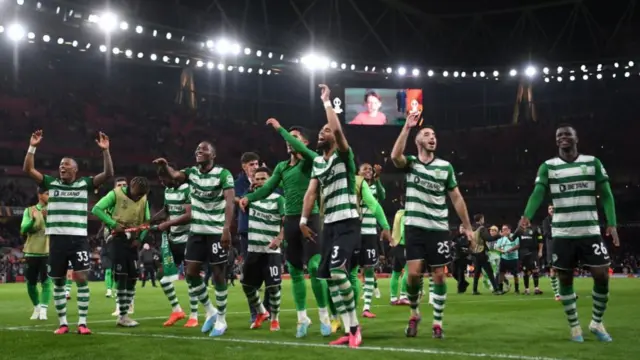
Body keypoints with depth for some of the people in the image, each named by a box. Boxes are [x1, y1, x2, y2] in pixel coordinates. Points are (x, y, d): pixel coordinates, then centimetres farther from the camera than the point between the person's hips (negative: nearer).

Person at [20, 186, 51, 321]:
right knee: (30, 284, 8)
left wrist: (46, 218, -23)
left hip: (48, 252, -2)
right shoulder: (29, 210, 6)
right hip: (31, 252, 2)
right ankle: (36, 307, 26)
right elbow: (23, 230, -3)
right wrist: (33, 220, -20)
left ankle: (43, 310, -7)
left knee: (46, 282, -9)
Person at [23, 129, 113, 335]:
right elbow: (28, 169, 4)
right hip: (57, 239, 2)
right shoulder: (51, 183, 10)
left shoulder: (85, 184, 4)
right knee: (58, 282, 7)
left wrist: (105, 151, -15)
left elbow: (108, 174, -6)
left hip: (79, 239, -2)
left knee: (82, 279, -8)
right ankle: (63, 323, 16)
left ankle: (82, 323, -1)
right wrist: (32, 147, -5)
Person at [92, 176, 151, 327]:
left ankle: (124, 314, 15)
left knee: (133, 277, 5)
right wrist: (113, 224, -20)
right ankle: (122, 316, -3)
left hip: (133, 241, 6)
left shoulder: (144, 199, 7)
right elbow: (96, 209, -12)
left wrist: (140, 238, 0)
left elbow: (146, 221, 14)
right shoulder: (116, 194, -9)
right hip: (118, 239, -6)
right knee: (121, 277, -9)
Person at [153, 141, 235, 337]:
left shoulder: (223, 174, -11)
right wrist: (165, 166, -36)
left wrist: (227, 228, -32)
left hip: (217, 232, -5)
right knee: (191, 273, 3)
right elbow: (176, 176, -14)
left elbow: (230, 202, -21)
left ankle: (221, 320, 14)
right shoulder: (192, 172, 5)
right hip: (197, 231, 5)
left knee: (218, 275, 0)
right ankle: (210, 311, 23)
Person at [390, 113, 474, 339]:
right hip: (415, 227, -2)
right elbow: (395, 156, -23)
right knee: (414, 273, -9)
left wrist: (467, 226, 8)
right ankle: (414, 313, 16)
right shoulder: (410, 163, 1)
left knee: (439, 275, 2)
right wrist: (407, 127, -23)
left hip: (439, 228, 2)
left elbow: (456, 197, 10)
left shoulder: (445, 166, 6)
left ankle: (437, 322, 13)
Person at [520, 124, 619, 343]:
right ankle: (574, 326, 18)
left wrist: (611, 223, -11)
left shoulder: (593, 163, 4)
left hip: (590, 232, 0)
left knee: (602, 276, -3)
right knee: (565, 279, 4)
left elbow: (606, 195, 2)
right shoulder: (548, 167, 2)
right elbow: (538, 193, -11)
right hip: (562, 234, 0)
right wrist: (527, 215, -30)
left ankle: (597, 323, 17)